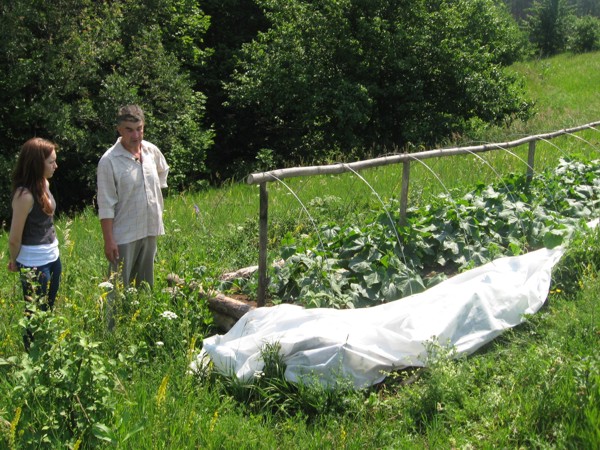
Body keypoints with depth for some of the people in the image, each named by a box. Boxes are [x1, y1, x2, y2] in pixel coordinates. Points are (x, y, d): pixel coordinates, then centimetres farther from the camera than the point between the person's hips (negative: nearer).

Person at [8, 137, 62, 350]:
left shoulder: (44, 184, 2)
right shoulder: (25, 195, -24)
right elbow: (14, 238, -16)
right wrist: (14, 261, 1)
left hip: (53, 258, 8)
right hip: (35, 265, -8)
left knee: (48, 311, 20)